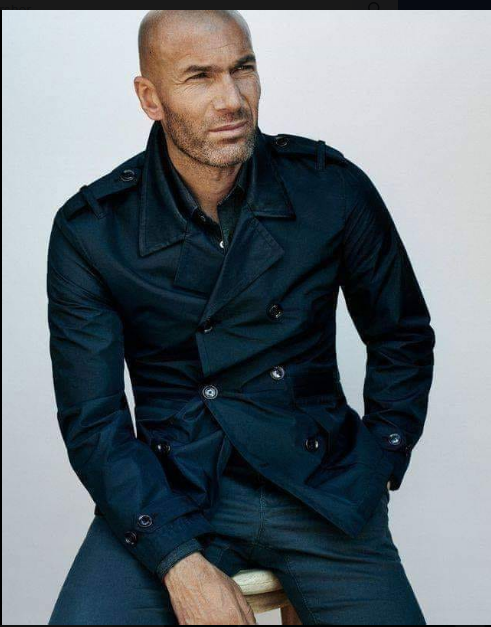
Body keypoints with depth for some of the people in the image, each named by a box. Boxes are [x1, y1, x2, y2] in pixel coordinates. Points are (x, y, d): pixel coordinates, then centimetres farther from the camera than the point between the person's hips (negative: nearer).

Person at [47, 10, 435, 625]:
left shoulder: (333, 188, -3)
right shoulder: (89, 232, -5)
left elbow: (403, 339, 11)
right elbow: (92, 421, -6)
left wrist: (375, 475, 1)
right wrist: (180, 562, -16)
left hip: (320, 482, 2)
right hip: (169, 489, -1)